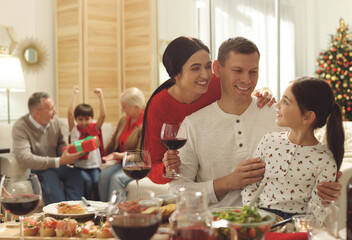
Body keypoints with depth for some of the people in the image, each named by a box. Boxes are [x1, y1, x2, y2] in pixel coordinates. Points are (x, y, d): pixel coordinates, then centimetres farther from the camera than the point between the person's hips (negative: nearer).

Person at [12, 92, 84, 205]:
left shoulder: (54, 121, 4)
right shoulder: (20, 127, -16)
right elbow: (24, 158, -28)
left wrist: (67, 153, -10)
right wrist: (59, 161, -32)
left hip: (55, 166, 5)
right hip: (34, 169, -5)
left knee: (75, 174, -26)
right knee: (49, 176, -38)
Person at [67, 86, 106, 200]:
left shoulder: (95, 129, 10)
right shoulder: (74, 130, 7)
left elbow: (102, 115, -2)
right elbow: (69, 113, -4)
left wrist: (100, 97, -9)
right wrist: (75, 94, -7)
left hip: (94, 166, 1)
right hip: (79, 166, -1)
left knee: (97, 181, -25)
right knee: (87, 181, -27)